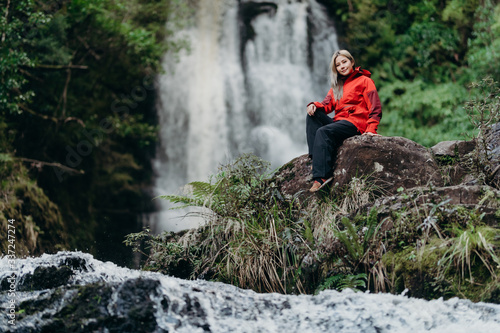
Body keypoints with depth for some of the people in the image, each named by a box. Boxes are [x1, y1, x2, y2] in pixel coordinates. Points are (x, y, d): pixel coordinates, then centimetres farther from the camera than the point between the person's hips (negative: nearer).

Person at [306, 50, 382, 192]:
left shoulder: (364, 81, 5)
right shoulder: (337, 84, 26)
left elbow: (375, 107, -4)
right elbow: (327, 105, 14)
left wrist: (371, 129, -17)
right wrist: (315, 105, -10)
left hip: (355, 123, -7)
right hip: (339, 121, 7)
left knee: (323, 132, -31)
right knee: (312, 116, -16)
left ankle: (322, 175, -40)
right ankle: (315, 158, -29)